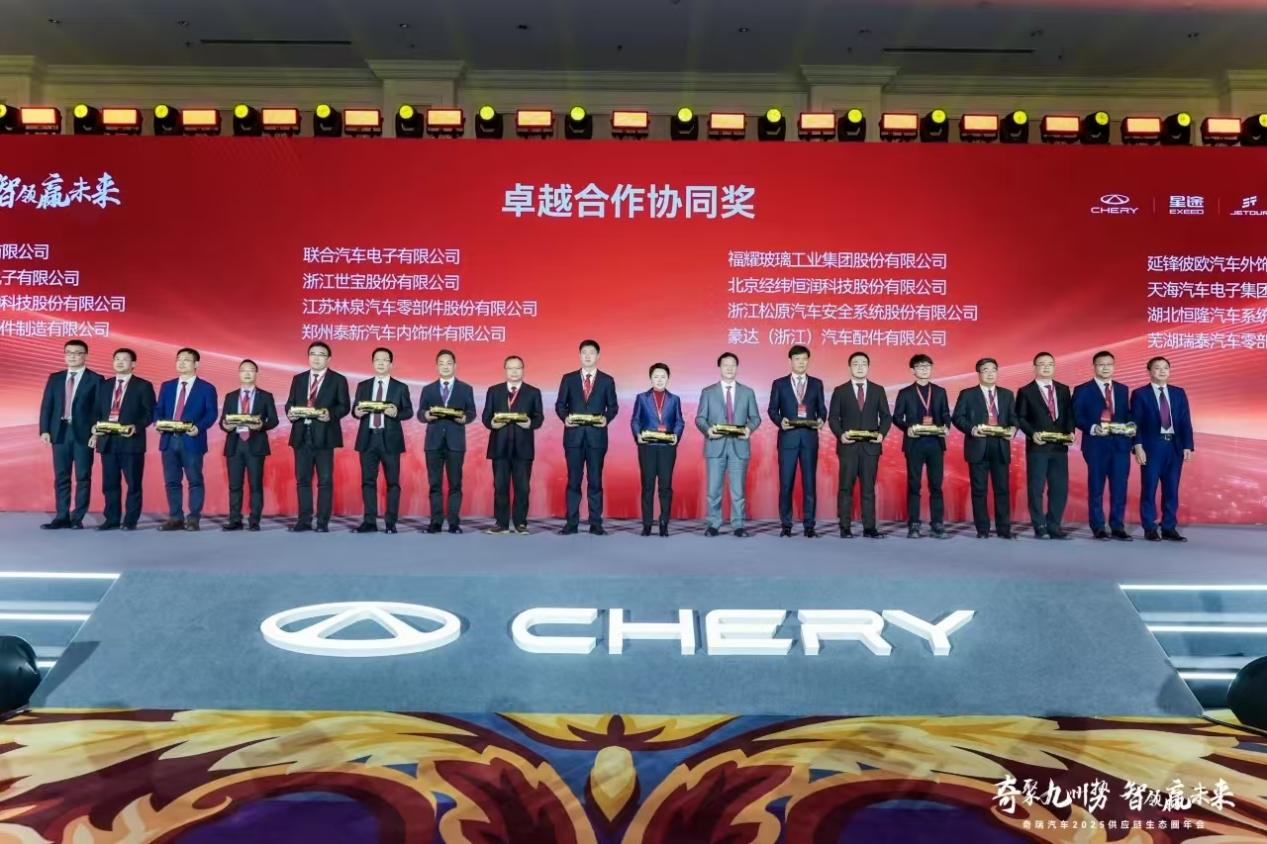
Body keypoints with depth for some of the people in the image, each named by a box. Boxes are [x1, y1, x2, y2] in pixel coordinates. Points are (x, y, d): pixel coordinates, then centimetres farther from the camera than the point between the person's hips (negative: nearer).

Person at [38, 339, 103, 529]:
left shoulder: (95, 379, 2)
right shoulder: (55, 378, 13)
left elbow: (99, 408, -3)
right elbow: (46, 406, 10)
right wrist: (44, 430, 0)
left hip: (83, 433, -4)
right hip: (60, 432, 4)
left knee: (83, 477, -1)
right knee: (61, 477, 6)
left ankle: (77, 518, 4)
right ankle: (62, 517, 10)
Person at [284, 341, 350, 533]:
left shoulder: (338, 380, 4)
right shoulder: (298, 379, 16)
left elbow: (344, 406, -2)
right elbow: (290, 403, 15)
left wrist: (330, 414, -20)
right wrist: (290, 413, -7)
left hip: (324, 435, -4)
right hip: (302, 435, 4)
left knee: (325, 480, -3)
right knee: (302, 479, 6)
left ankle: (323, 522, 2)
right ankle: (304, 520, 13)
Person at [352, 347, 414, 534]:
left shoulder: (400, 387, 5)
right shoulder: (363, 386, 12)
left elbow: (409, 411, 1)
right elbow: (354, 409, 11)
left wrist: (396, 413, -19)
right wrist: (357, 412, -11)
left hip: (390, 439, -2)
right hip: (368, 438, 2)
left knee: (392, 482, 0)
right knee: (368, 481, 3)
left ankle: (391, 523, 5)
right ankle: (370, 522, 8)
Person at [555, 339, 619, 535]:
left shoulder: (607, 380, 7)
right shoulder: (568, 379, 8)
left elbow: (613, 406, 6)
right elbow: (560, 404, 7)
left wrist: (606, 418, -13)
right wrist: (565, 417, -12)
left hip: (597, 435, 0)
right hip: (574, 435, 1)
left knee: (595, 480, 3)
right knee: (573, 480, 3)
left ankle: (596, 523, 8)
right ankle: (571, 523, 7)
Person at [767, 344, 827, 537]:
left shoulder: (816, 384, 12)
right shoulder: (779, 384, 8)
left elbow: (822, 409, 10)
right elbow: (772, 409, 5)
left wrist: (821, 420, -11)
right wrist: (780, 421, -13)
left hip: (809, 437, 1)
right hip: (788, 437, -1)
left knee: (809, 482, 2)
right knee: (786, 483, 0)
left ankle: (809, 525, 7)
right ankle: (785, 525, 7)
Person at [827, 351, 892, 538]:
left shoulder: (878, 390, 10)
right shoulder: (840, 391, 6)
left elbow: (886, 416, 9)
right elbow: (833, 417, 3)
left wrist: (882, 433, -9)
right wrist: (840, 434, -14)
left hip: (871, 446, 1)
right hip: (848, 446, -1)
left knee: (869, 488, 3)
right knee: (846, 488, -1)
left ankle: (869, 527, 6)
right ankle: (845, 527, 3)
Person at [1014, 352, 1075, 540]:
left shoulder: (1063, 389, 14)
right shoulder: (1025, 391, 2)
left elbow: (1069, 414, 14)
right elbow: (1020, 418, -2)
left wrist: (1070, 432, -4)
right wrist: (1032, 433, -17)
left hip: (1059, 446, 4)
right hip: (1037, 446, -4)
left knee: (1060, 488, 4)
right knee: (1036, 488, -2)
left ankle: (1054, 527, 12)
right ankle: (1040, 528, 5)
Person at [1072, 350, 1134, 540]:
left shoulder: (1122, 389, 16)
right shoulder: (1082, 390, 2)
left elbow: (1128, 415, 16)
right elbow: (1077, 417, -5)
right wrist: (1092, 428, -20)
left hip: (1120, 443, 4)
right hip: (1096, 444, -4)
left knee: (1120, 487, 3)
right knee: (1096, 488, 2)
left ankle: (1118, 527, 10)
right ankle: (1098, 528, 8)